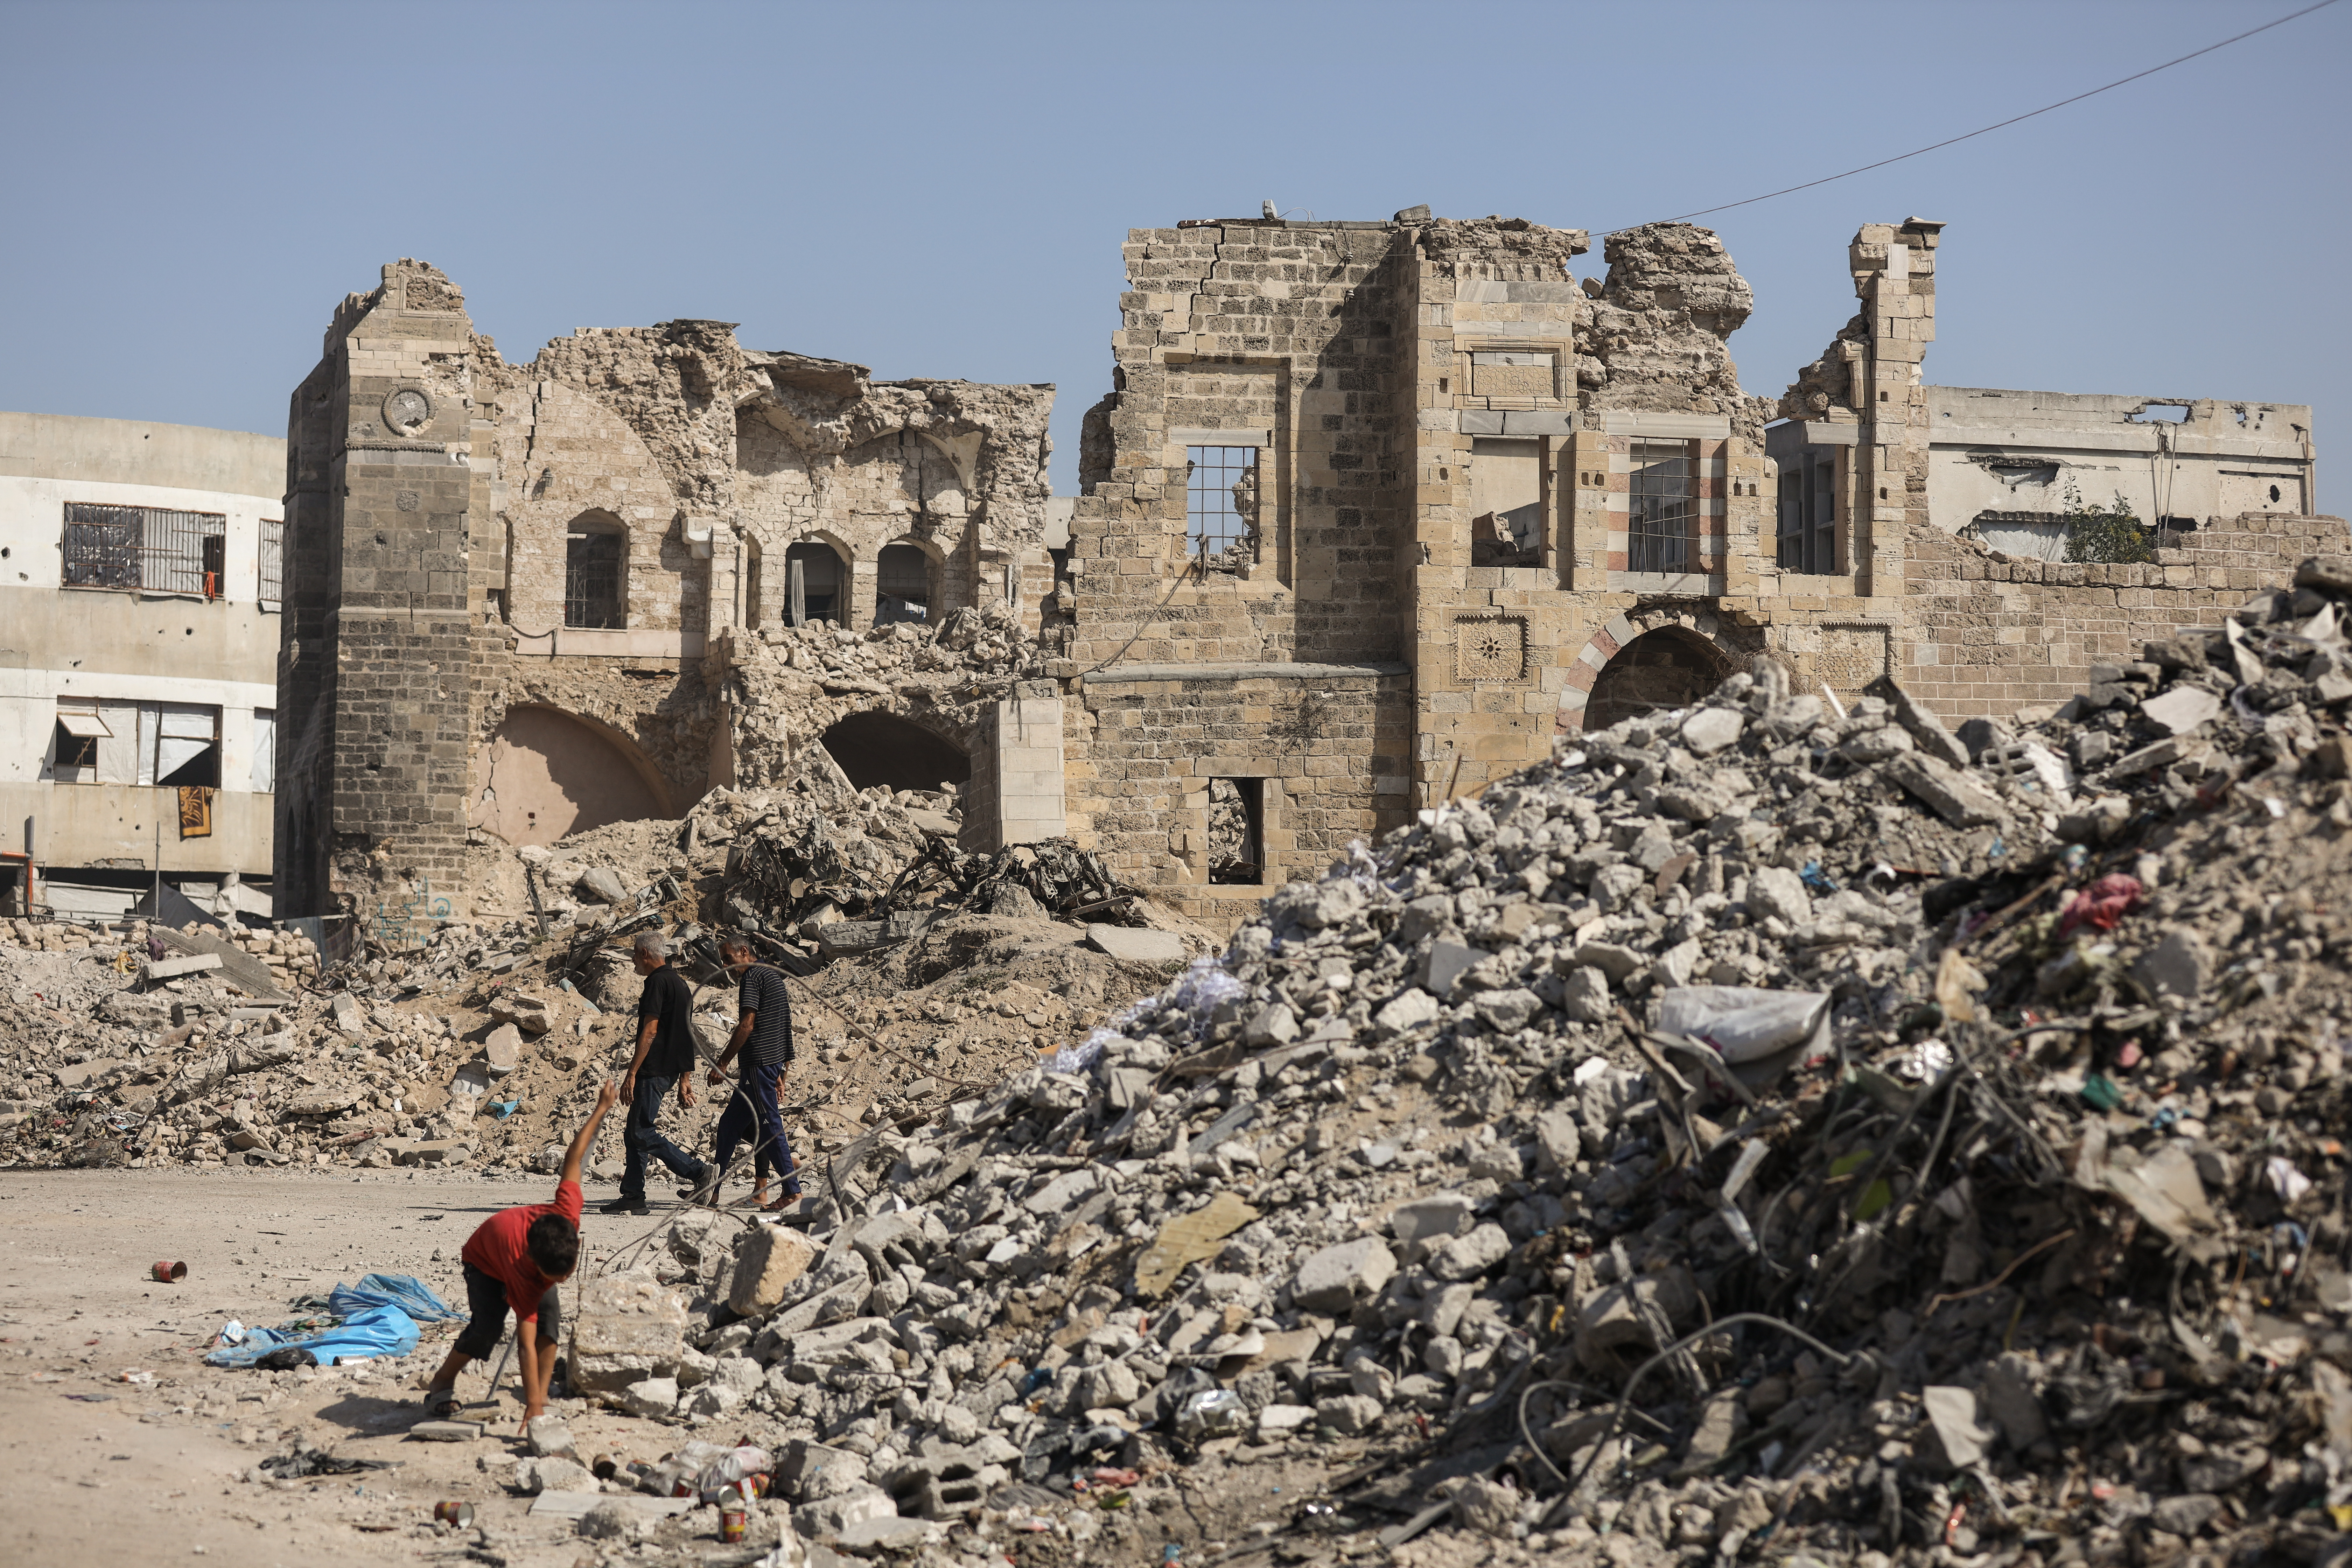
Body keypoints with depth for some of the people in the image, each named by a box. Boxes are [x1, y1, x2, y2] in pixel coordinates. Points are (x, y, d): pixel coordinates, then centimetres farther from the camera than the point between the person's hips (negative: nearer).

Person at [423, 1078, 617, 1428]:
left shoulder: (567, 1214, -40)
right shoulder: (525, 1275, -47)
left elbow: (573, 1158, -28)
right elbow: (527, 1342, -46)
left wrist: (602, 1109, -16)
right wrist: (531, 1406, -49)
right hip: (483, 1258, -4)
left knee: (551, 1317, -19)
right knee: (486, 1328, -22)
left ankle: (543, 1398, -13)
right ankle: (442, 1383, 4)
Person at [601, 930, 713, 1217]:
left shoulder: (657, 982, -11)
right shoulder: (680, 983, 19)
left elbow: (650, 1032, -18)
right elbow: (686, 1036, 20)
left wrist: (631, 1074, -18)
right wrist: (685, 1080, 21)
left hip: (653, 1070, -10)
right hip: (671, 1070, 10)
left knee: (642, 1134, -11)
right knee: (634, 1134, 12)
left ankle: (698, 1173, -15)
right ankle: (632, 1196, 11)